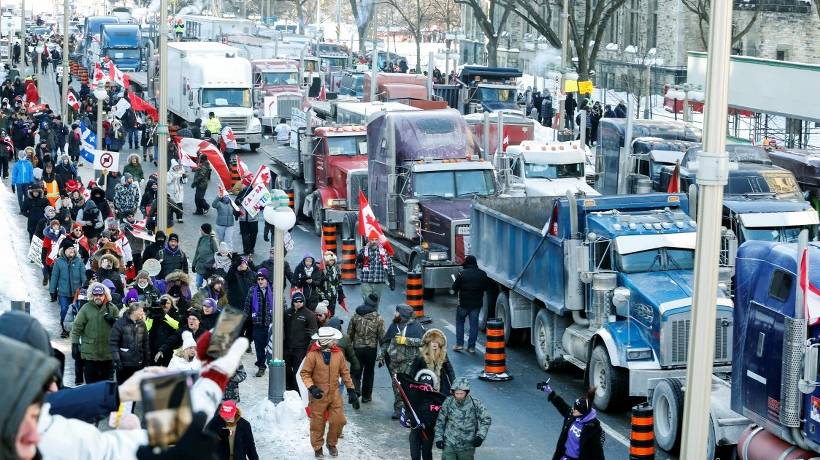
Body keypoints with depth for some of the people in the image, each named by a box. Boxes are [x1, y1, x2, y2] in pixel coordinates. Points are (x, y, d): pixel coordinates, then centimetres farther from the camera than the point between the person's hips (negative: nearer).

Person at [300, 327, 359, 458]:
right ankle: (318, 447, 27)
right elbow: (304, 373, -9)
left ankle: (331, 443, 29)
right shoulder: (313, 355, -15)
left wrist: (351, 390, 5)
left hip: (334, 393, 3)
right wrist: (312, 388, -22)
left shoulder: (338, 353, -3)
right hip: (318, 395, -3)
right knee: (318, 423, 7)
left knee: (339, 421, 4)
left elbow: (345, 372, 5)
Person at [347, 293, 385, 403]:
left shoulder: (356, 316, -1)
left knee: (356, 373, 5)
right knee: (369, 373, 15)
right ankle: (366, 396, 22)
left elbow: (349, 334, 4)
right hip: (371, 349, -1)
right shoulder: (378, 319, -8)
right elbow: (382, 336, -7)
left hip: (357, 348, 1)